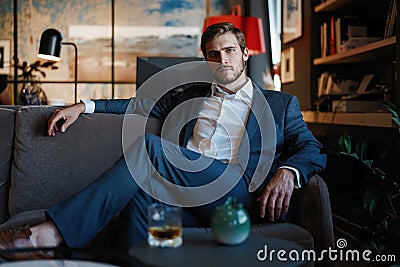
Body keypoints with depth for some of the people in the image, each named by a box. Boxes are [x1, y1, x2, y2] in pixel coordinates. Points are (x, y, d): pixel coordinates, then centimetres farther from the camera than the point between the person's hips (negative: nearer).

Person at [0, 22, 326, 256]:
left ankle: (53, 233, -27)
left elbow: (312, 149, 11)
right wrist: (85, 105, 21)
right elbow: (142, 104, 31)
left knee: (150, 146, -26)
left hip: (243, 195, -3)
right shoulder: (192, 95, 30)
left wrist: (287, 172, -12)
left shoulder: (281, 103, 21)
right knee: (141, 198, -35)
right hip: (185, 192, 3)